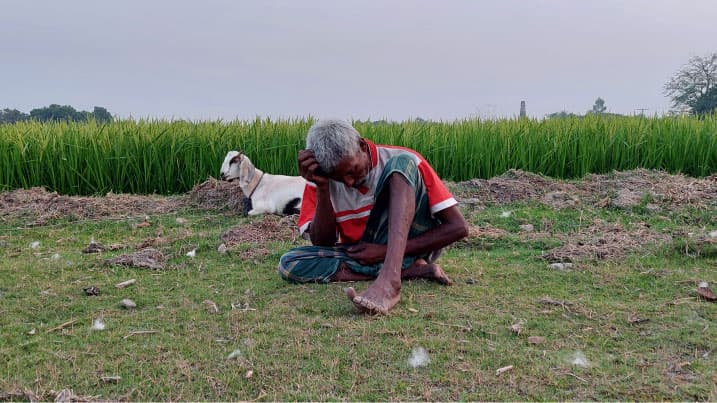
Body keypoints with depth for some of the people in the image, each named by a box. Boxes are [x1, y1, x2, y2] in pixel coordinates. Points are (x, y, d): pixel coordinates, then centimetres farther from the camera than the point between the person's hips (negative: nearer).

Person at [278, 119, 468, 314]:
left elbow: (458, 227, -16)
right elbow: (323, 244, -8)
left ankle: (389, 280, -42)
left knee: (402, 164, -25)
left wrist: (387, 251, -21)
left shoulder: (403, 163, -15)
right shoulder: (321, 178, -6)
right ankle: (410, 271, -23)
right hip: (361, 255, 4)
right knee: (289, 263, -22)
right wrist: (322, 187, -22)